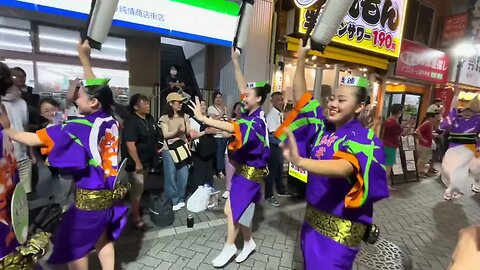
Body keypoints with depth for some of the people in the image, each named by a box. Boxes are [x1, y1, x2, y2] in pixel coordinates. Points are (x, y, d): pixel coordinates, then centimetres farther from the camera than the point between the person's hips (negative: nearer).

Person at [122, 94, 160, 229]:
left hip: (147, 160, 8)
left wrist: (157, 149, 12)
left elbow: (154, 137, 18)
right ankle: (136, 216, 14)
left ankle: (138, 207, 39)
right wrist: (137, 163, -22)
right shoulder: (131, 122, -20)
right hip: (135, 162, -8)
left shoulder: (150, 118, 5)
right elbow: (130, 145, -23)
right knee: (137, 188, 0)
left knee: (141, 187, 21)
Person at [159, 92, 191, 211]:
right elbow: (165, 135, -9)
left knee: (183, 175, 7)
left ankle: (181, 199, 24)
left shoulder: (185, 116, 7)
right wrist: (177, 131, -23)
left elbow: (188, 133, 6)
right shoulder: (165, 118, -3)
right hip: (169, 150, -3)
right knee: (171, 176, 3)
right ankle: (173, 201, 16)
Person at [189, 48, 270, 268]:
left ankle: (229, 247, 22)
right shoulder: (251, 114, 0)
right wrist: (235, 61, 5)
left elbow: (232, 128, -42)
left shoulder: (256, 122, -25)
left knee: (232, 209, 0)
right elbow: (242, 86, 5)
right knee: (241, 209, 18)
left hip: (250, 172, -9)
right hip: (244, 169, 9)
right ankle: (248, 243, 37)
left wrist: (202, 118, -42)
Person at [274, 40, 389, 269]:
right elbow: (301, 95, 1)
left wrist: (300, 162, -58)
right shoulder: (323, 124, 0)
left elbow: (345, 167, -39)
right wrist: (301, 57, -8)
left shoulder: (363, 138, -18)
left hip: (340, 227, -6)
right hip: (313, 216, 7)